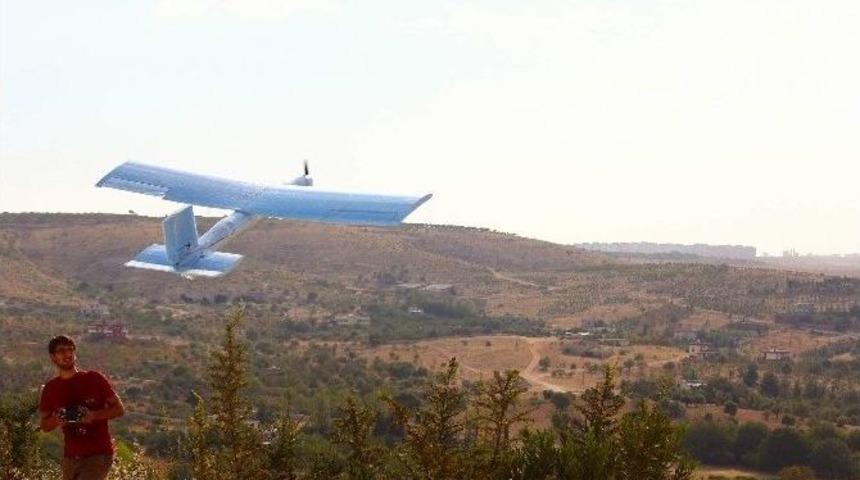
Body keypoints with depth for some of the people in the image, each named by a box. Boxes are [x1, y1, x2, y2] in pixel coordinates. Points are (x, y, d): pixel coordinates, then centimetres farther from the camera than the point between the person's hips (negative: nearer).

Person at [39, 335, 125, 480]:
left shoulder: (94, 379, -2)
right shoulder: (50, 389, 6)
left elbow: (119, 409, 0)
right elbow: (44, 425, 15)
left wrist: (94, 415, -17)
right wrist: (56, 420, -9)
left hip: (99, 455, -4)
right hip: (71, 457, 5)